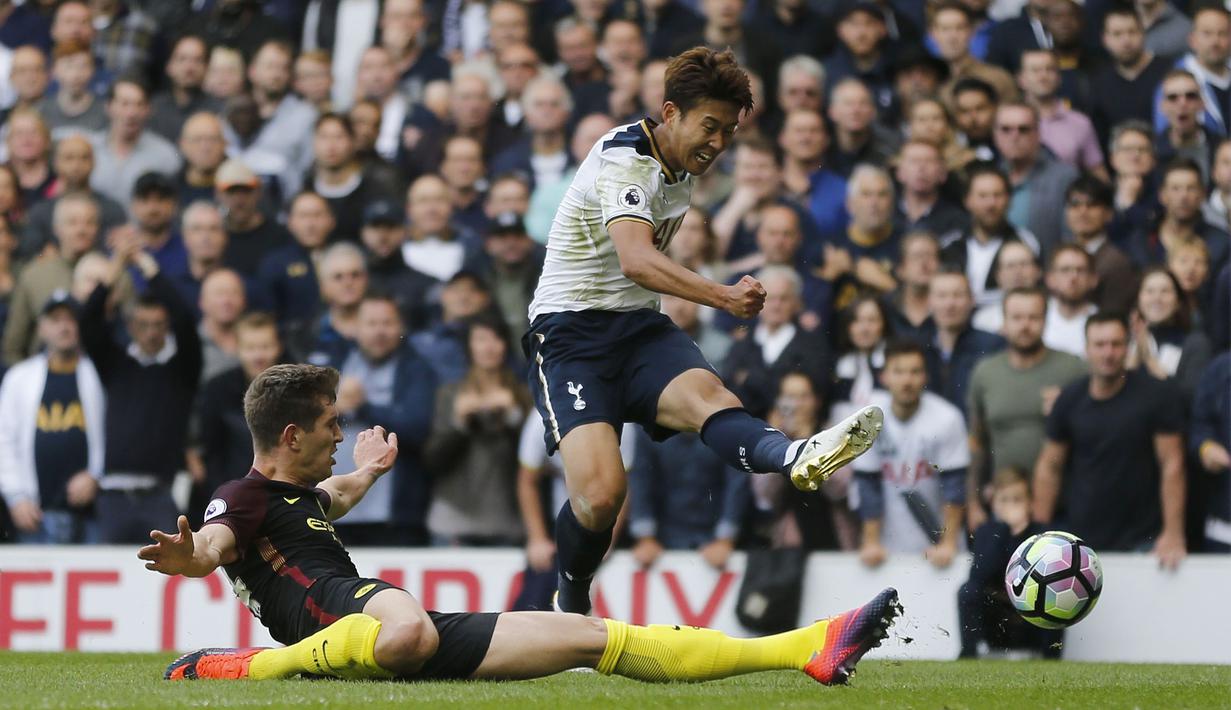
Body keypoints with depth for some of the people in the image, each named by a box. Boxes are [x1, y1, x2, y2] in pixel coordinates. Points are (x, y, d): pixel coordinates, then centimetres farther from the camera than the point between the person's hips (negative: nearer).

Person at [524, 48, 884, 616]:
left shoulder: (681, 165, 11)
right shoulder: (624, 159, -17)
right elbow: (636, 260, -35)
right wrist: (723, 296, -47)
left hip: (639, 325, 6)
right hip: (569, 333, -6)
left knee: (704, 393, -29)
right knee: (601, 492, -24)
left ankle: (794, 458, -63)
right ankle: (571, 606, 5)